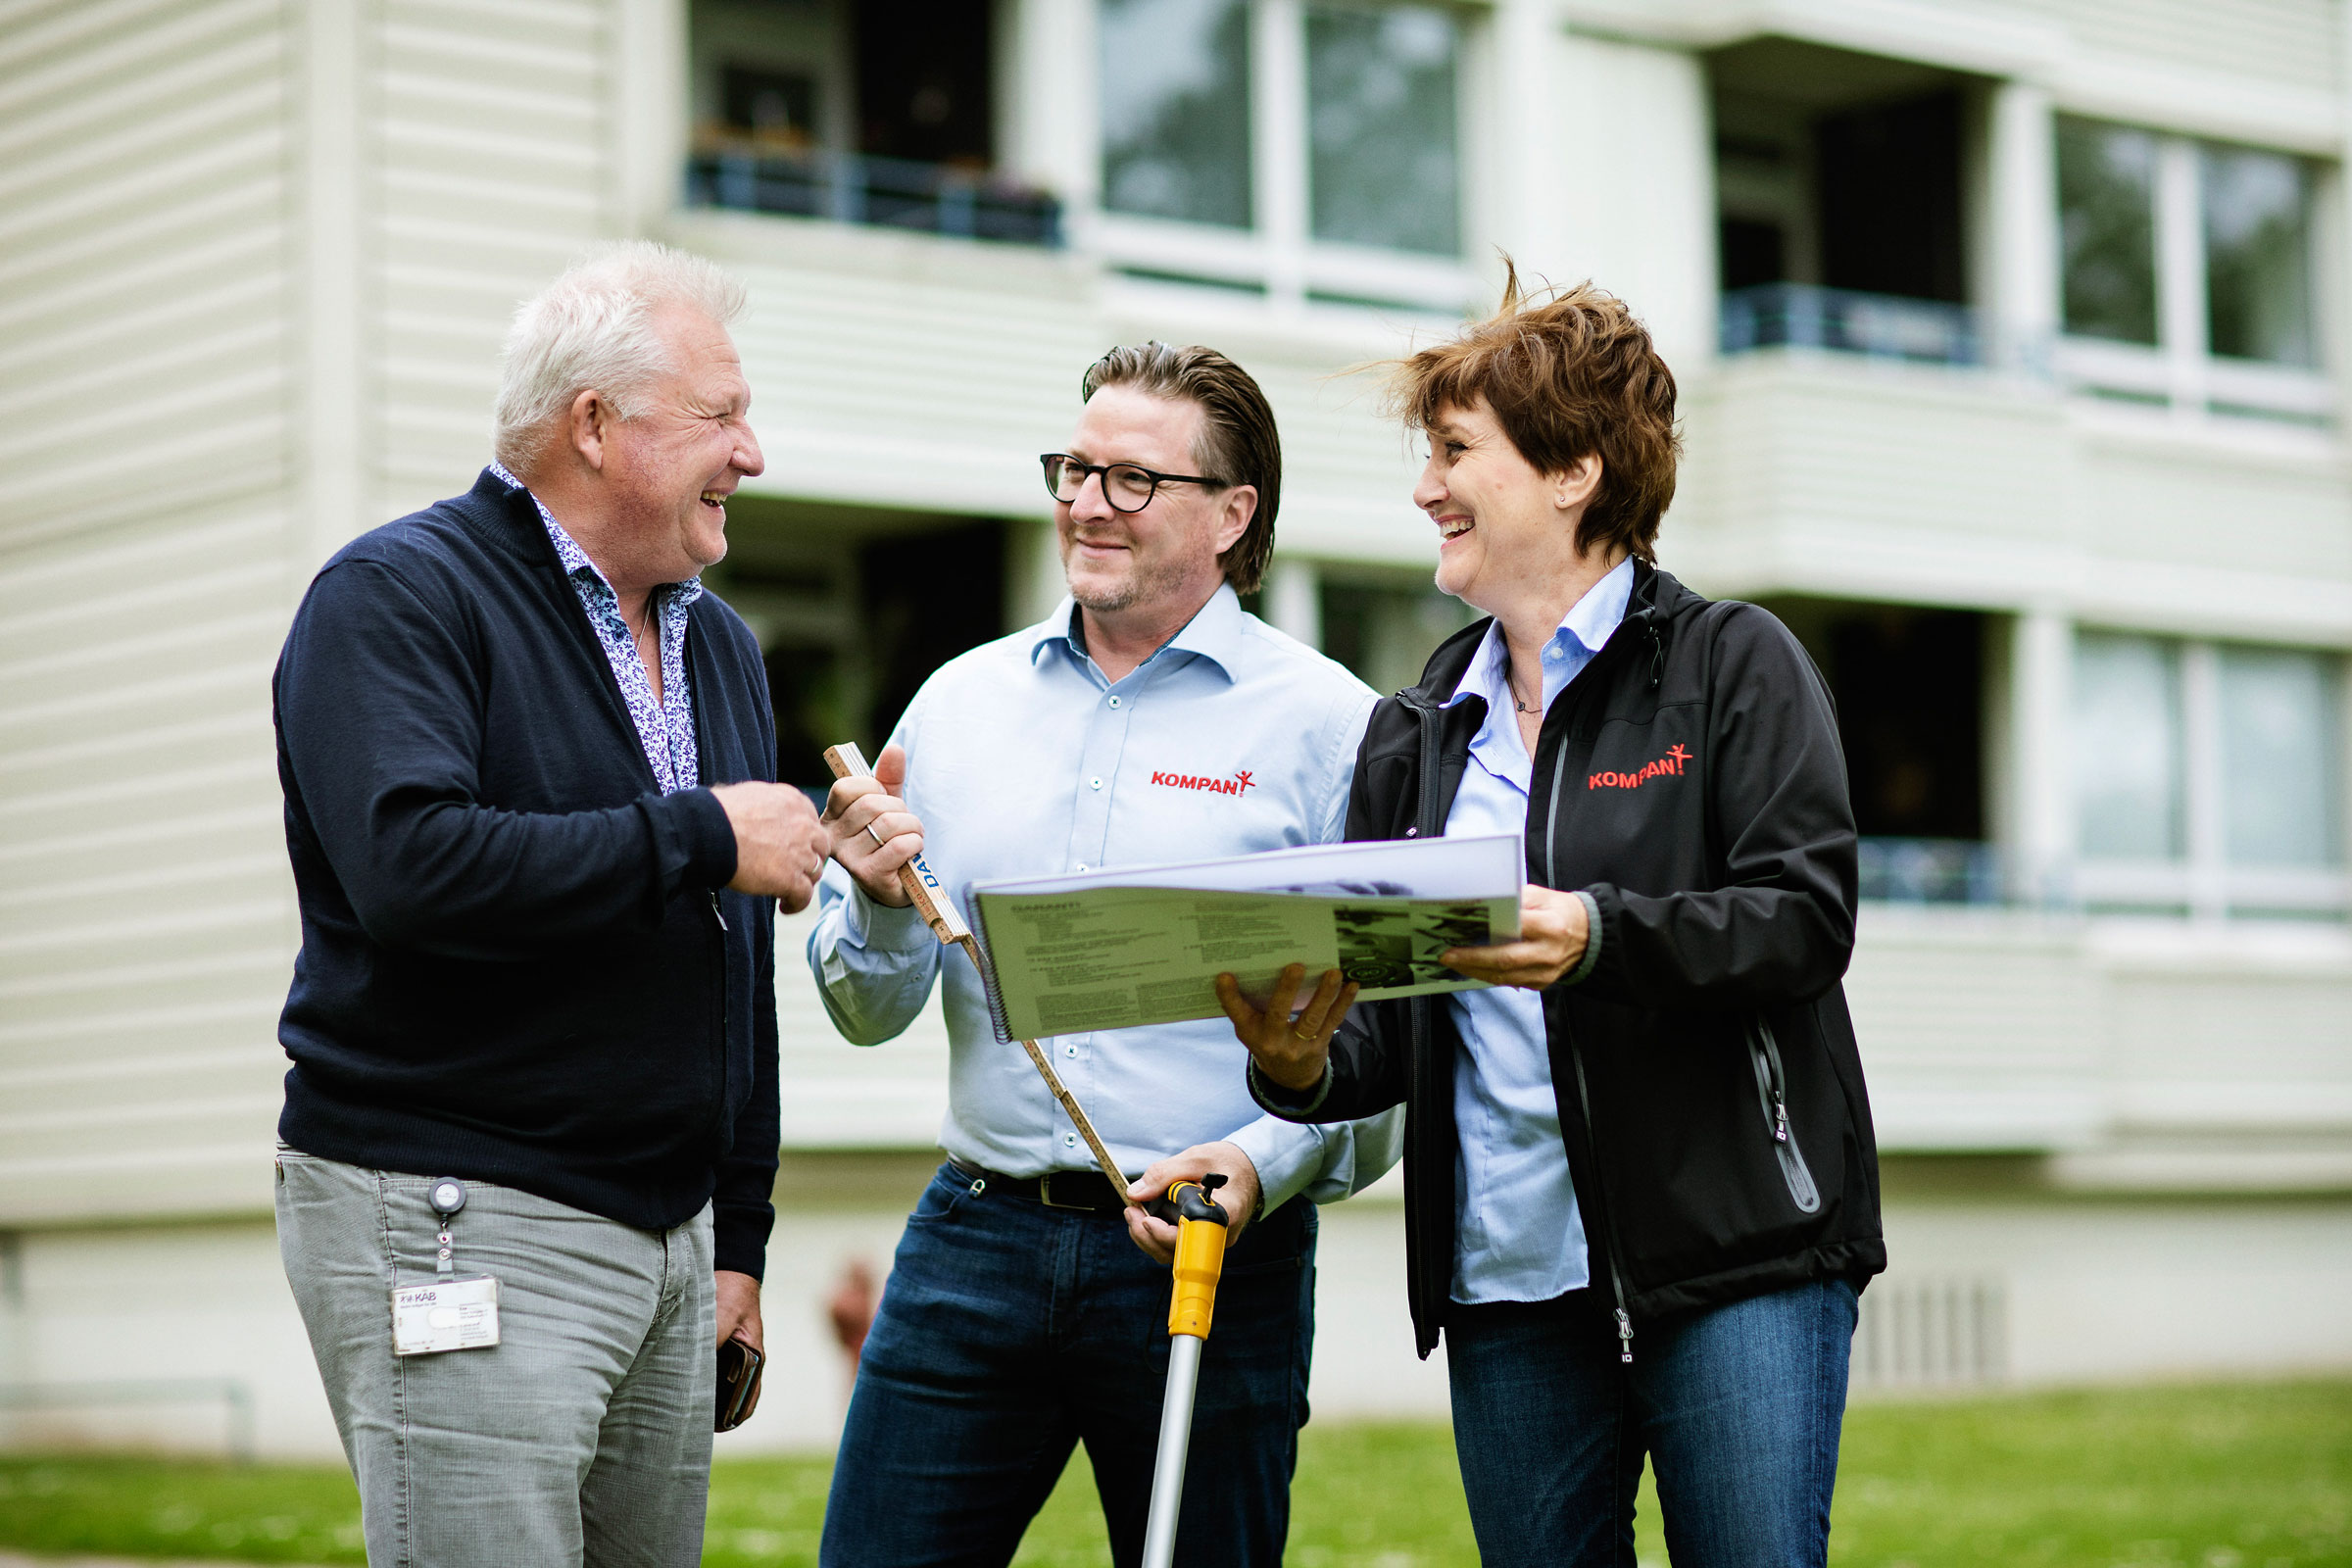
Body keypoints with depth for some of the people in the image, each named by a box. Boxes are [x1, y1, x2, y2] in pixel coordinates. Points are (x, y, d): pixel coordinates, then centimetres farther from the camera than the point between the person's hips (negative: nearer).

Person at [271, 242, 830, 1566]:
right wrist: (701, 837, -16)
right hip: (456, 1220, -7)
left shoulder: (717, 643, 19)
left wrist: (739, 1239, 20)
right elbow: (410, 866, -25)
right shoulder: (400, 597, -7)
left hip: (670, 1238, 8)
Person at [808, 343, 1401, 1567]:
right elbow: (870, 1011, 10)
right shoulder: (961, 700, 10)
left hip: (1214, 1253, -3)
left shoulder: (1326, 722, -1)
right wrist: (880, 903, -10)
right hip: (976, 1236, 3)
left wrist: (1268, 1165, -20)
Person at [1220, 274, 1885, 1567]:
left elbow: (1808, 918, -11)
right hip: (1508, 1277, 5)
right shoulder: (1415, 733, 16)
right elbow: (1383, 1024, 14)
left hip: (1734, 1263, -5)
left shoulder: (1731, 662, 1)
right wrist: (1303, 1065, -9)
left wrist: (1603, 937, -27)